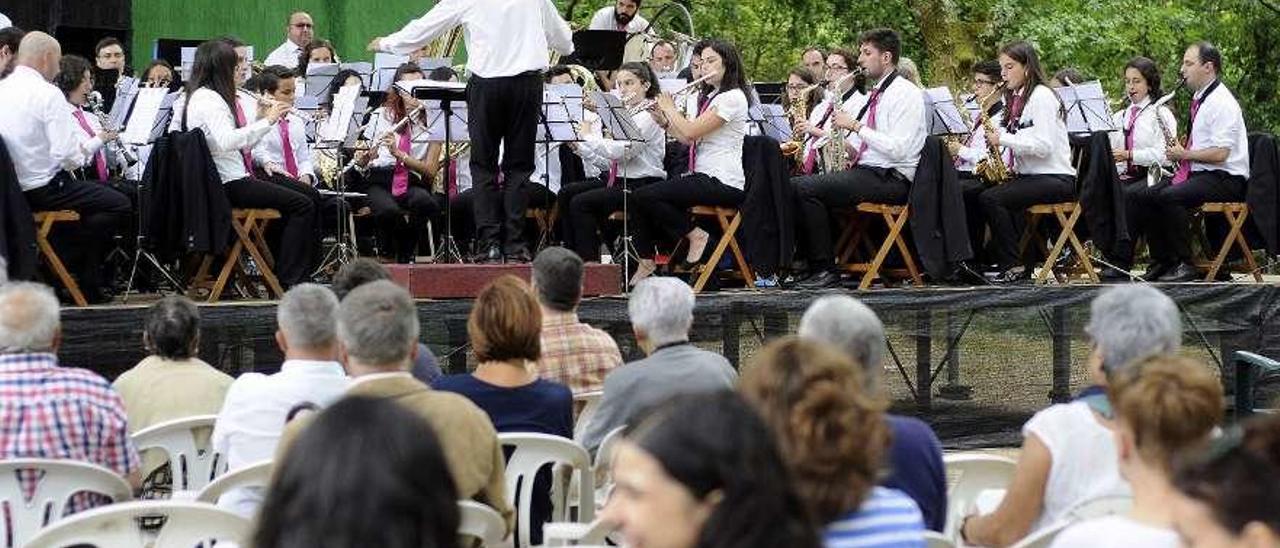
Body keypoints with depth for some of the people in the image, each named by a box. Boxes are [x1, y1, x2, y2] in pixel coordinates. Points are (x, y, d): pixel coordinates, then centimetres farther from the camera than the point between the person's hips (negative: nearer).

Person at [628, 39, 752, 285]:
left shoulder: (733, 98, -11)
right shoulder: (710, 97, 21)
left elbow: (691, 132, -17)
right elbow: (687, 139, 17)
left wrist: (670, 109, -2)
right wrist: (663, 121, 6)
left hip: (723, 183, -10)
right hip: (702, 177, 10)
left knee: (644, 197, -21)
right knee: (637, 198, -3)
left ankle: (695, 236, -7)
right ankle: (645, 260, -1)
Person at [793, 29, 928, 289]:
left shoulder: (906, 93, -8)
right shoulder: (875, 95, 22)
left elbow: (897, 149, -19)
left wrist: (855, 126, -16)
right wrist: (849, 148, 4)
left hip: (890, 179, -9)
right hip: (865, 170, 9)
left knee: (805, 188, -23)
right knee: (797, 186, -5)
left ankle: (825, 270, -18)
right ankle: (811, 263, -9)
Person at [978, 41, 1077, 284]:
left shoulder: (1041, 95, -9)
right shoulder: (1016, 99, 18)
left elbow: (1043, 146, -19)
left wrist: (1003, 139, -19)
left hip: (1055, 179, -9)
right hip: (1027, 175, 9)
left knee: (991, 199, -26)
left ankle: (1013, 266, -19)